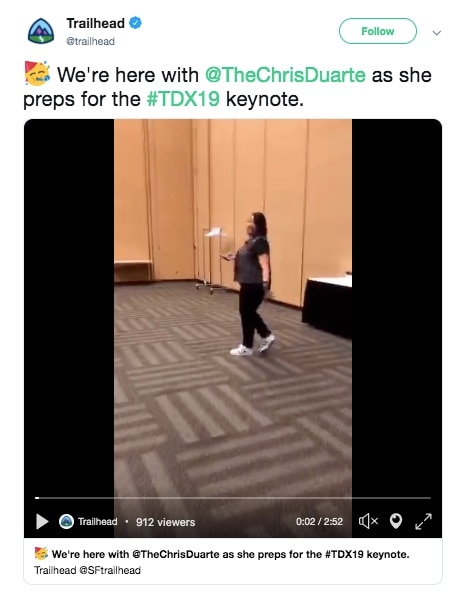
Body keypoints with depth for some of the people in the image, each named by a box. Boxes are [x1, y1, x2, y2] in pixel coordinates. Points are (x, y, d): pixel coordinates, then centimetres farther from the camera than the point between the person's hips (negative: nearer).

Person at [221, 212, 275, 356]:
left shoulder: (260, 242, -16)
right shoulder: (251, 240, 14)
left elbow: (264, 265, -25)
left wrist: (266, 283, -34)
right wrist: (234, 257, 17)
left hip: (255, 285, -10)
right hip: (248, 283, 10)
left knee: (247, 313, 0)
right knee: (248, 312, 17)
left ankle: (247, 347, 14)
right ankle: (267, 336, 28)